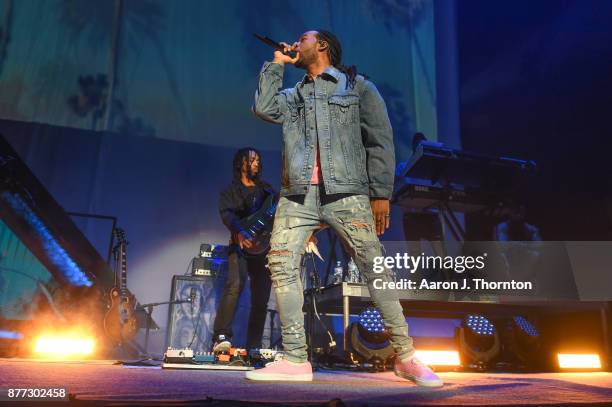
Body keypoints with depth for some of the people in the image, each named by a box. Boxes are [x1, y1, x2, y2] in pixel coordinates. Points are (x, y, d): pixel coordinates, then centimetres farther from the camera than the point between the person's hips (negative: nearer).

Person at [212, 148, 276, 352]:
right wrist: (240, 232, -28)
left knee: (261, 299, 1)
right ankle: (221, 336, -25)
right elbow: (227, 213, -9)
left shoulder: (267, 189, 22)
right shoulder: (231, 190, 9)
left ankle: (253, 348, 9)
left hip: (264, 246, 4)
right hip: (241, 245, -4)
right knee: (235, 285, -27)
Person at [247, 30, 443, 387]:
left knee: (374, 267, -7)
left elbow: (380, 141, 5)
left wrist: (381, 193, -5)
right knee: (282, 265, -9)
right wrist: (276, 65, 17)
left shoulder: (358, 86, 12)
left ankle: (406, 357, 2)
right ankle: (296, 361, -3)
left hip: (345, 193, -4)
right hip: (298, 195, 4)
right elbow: (264, 108, 5)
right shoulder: (294, 95, 25)